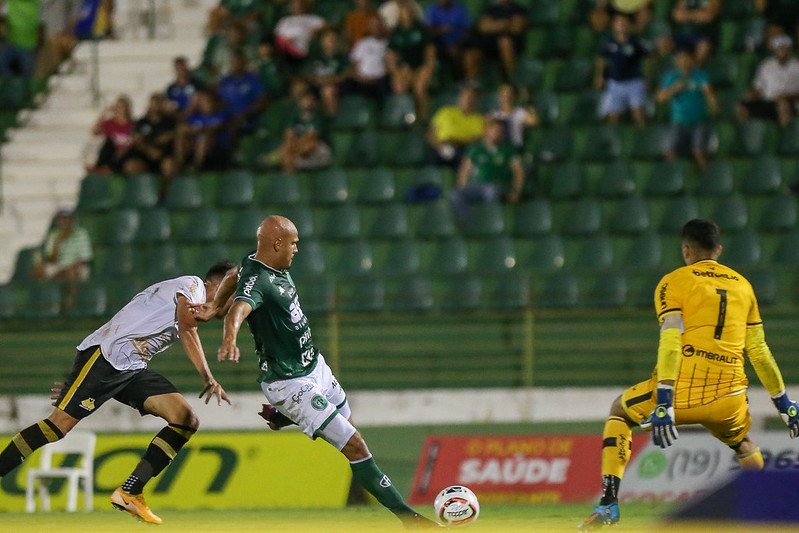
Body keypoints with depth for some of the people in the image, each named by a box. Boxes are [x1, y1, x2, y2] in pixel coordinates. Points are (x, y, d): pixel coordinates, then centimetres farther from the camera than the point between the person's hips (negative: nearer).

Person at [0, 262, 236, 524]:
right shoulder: (193, 285, 0)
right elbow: (187, 331, -15)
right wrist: (209, 379, -16)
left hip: (132, 369, 9)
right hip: (105, 354, -9)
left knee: (186, 420, -5)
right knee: (61, 422, -18)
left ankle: (130, 493, -9)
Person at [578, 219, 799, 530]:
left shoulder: (674, 282, 3)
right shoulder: (742, 285, 16)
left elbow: (671, 343, -11)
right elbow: (760, 352, 16)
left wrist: (663, 405, -18)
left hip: (681, 391, -3)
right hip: (727, 398, 3)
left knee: (619, 412, 24)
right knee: (743, 443, 35)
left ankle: (608, 504, 12)